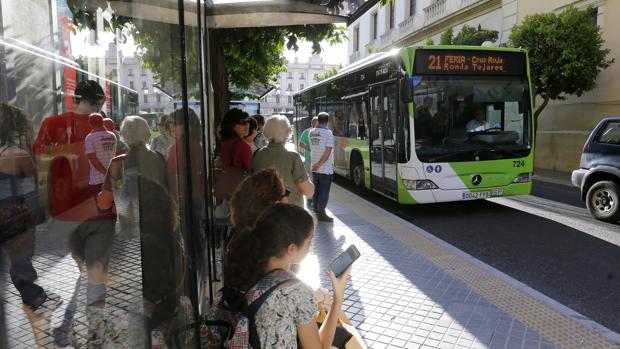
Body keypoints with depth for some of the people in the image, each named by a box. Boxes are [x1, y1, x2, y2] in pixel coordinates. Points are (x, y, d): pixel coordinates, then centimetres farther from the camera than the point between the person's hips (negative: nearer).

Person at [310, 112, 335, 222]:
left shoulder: (311, 132, 5)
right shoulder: (328, 132, -13)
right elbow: (328, 151, -17)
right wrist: (320, 164, -16)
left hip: (314, 167, 6)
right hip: (326, 168, -6)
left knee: (316, 191, 15)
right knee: (324, 192, 1)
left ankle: (316, 212, 21)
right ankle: (321, 214, 4)